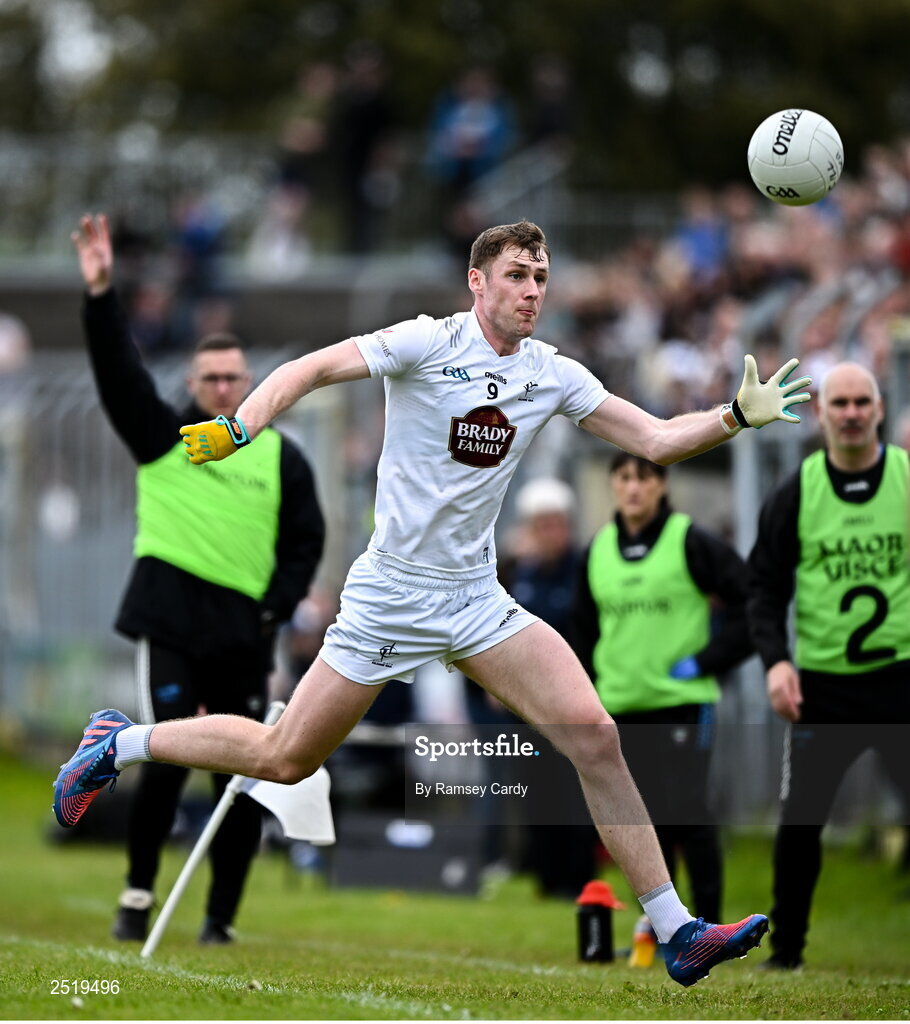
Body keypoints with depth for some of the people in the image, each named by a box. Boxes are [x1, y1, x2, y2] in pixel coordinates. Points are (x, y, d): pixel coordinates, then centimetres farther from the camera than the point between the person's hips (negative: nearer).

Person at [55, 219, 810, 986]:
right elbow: (311, 369, -16)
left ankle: (676, 931, -7)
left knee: (594, 736, -11)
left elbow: (656, 439, 5)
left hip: (477, 601, 5)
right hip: (390, 598, -4)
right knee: (284, 760, 1)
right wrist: (240, 427, -32)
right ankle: (120, 744, 26)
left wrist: (738, 416, -9)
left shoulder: (553, 375, 3)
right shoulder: (428, 344, -12)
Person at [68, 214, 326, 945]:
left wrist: (276, 606, -1)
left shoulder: (281, 458, 11)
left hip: (245, 636, 2)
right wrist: (102, 293, -15)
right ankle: (138, 893, 2)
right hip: (171, 624, -2)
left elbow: (305, 540, 13)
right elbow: (117, 369, -3)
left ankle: (222, 915, 11)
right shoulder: (161, 434, 8)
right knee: (166, 760, -14)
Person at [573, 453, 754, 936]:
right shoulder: (598, 551, 11)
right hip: (620, 706, 5)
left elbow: (751, 602, -5)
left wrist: (708, 660, -9)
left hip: (683, 702, -5)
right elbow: (584, 633, 21)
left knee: (688, 813, -10)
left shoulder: (692, 543, -5)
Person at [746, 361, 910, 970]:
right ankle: (786, 947, 17)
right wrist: (775, 659, -10)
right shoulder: (797, 493, 3)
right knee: (800, 821, 2)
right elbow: (766, 585, 5)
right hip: (821, 685, 1)